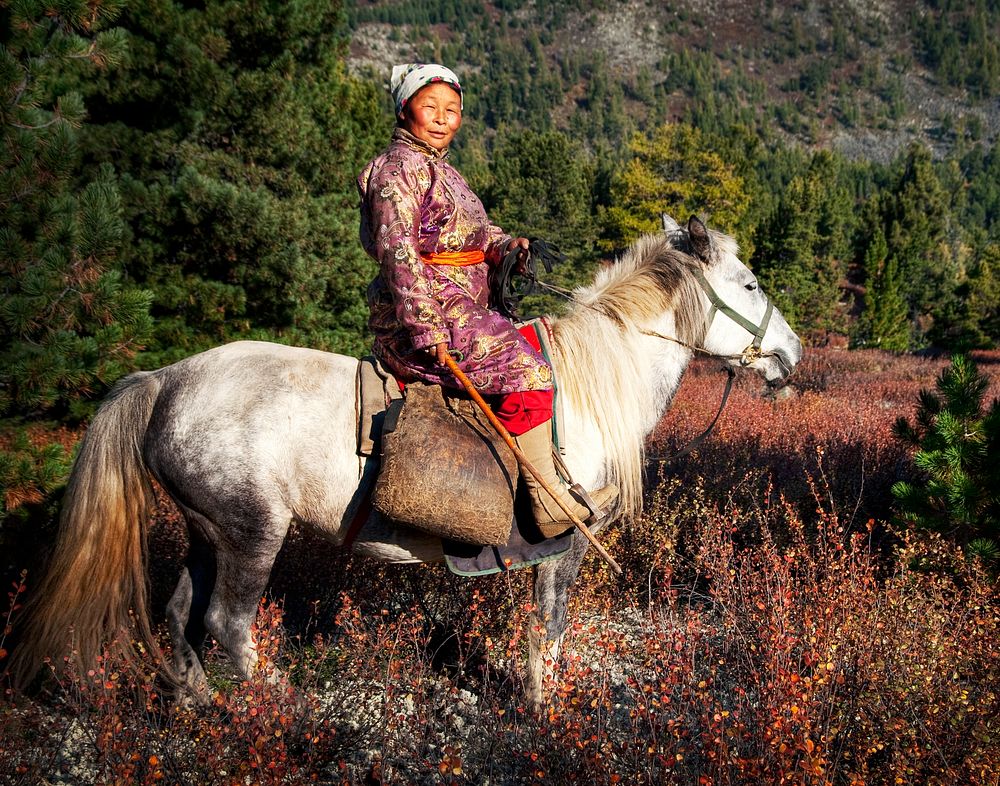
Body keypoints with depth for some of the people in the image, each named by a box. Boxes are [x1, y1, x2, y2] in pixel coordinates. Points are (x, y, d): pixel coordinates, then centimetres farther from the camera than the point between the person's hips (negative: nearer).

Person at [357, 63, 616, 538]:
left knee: (530, 349, 18)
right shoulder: (399, 168, -11)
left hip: (462, 311, 11)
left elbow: (475, 233, 24)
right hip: (415, 320, -11)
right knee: (526, 370, -19)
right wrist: (428, 329, -26)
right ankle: (550, 506, -15)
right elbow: (398, 252, -20)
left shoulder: (439, 170, 20)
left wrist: (506, 245, 0)